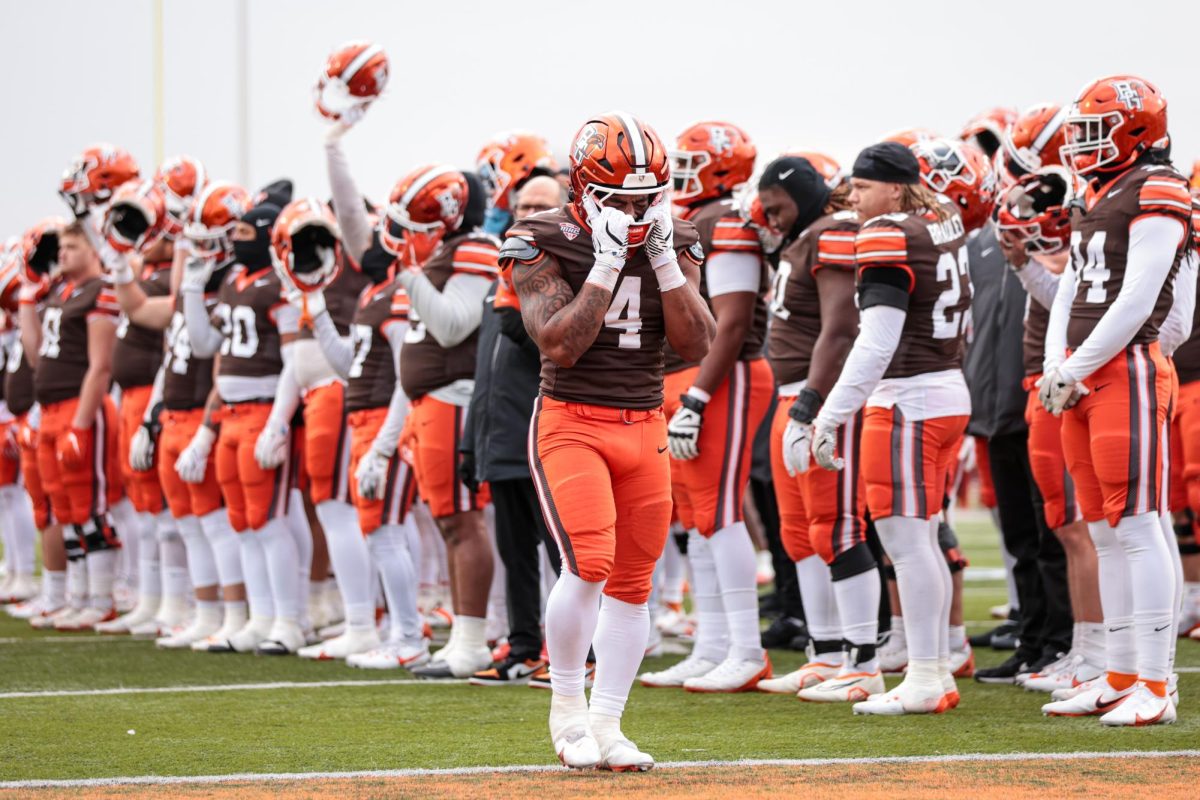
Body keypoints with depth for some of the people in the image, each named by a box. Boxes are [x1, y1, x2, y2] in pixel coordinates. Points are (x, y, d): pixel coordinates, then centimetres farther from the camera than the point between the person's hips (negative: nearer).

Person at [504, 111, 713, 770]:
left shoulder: (673, 244, 5)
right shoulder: (544, 244, -7)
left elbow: (696, 344, -3)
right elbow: (559, 345, -18)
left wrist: (662, 258, -11)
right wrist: (607, 263, -20)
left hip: (645, 428, 5)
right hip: (570, 424, -5)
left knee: (632, 582, 5)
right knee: (589, 564, -19)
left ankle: (605, 725, 14)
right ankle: (566, 704, 1)